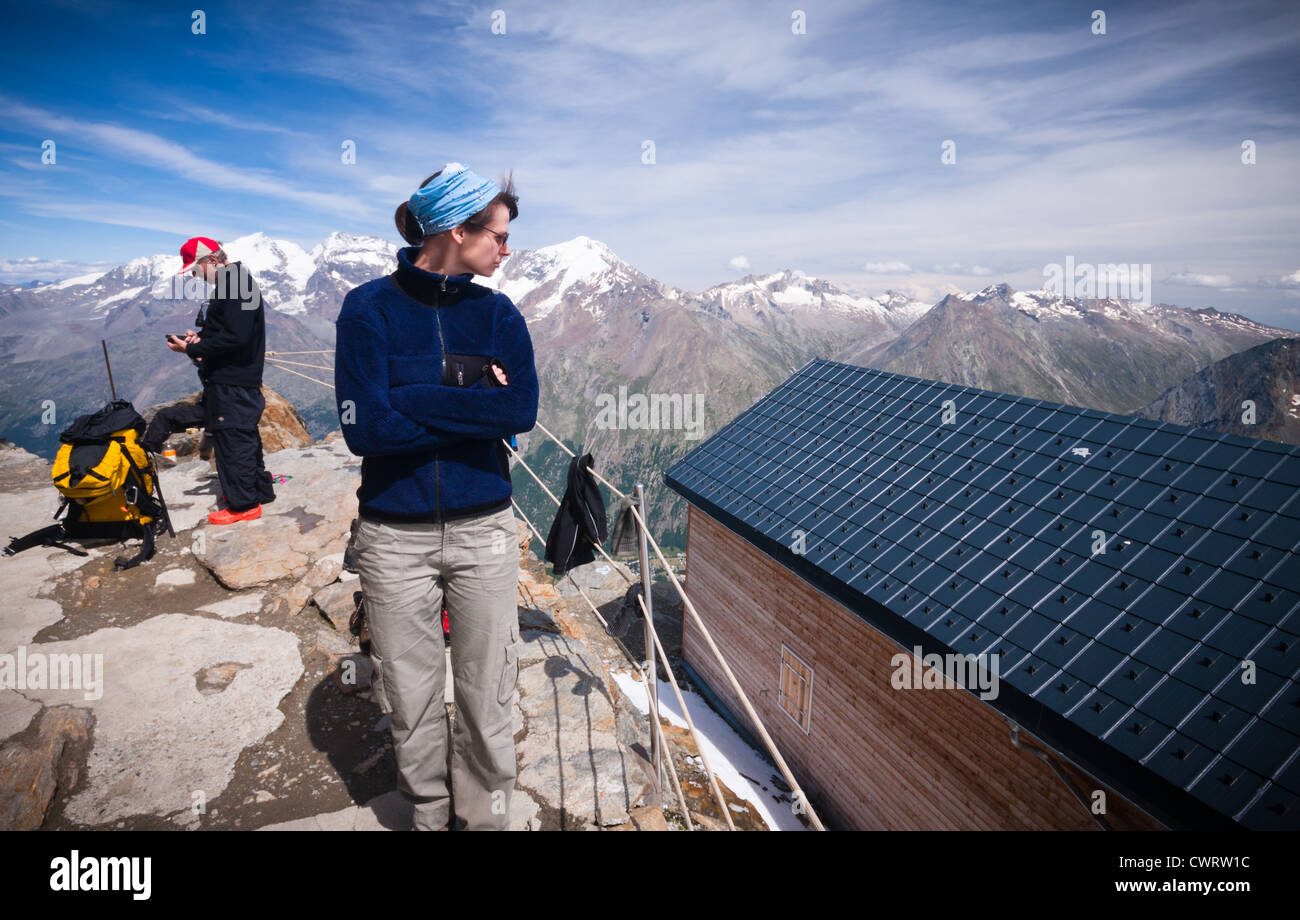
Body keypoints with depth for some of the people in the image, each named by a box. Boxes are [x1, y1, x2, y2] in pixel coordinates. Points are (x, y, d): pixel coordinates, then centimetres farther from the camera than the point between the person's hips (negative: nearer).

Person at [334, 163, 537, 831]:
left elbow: (522, 408, -14)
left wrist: (414, 398, -17)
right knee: (411, 703, 14)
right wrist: (471, 401, -13)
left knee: (488, 701, 10)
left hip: (483, 530, 2)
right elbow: (364, 426, -17)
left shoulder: (497, 313, 2)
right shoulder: (370, 308, -5)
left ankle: (484, 816, 32)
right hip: (395, 537, -1)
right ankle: (429, 814, 38)